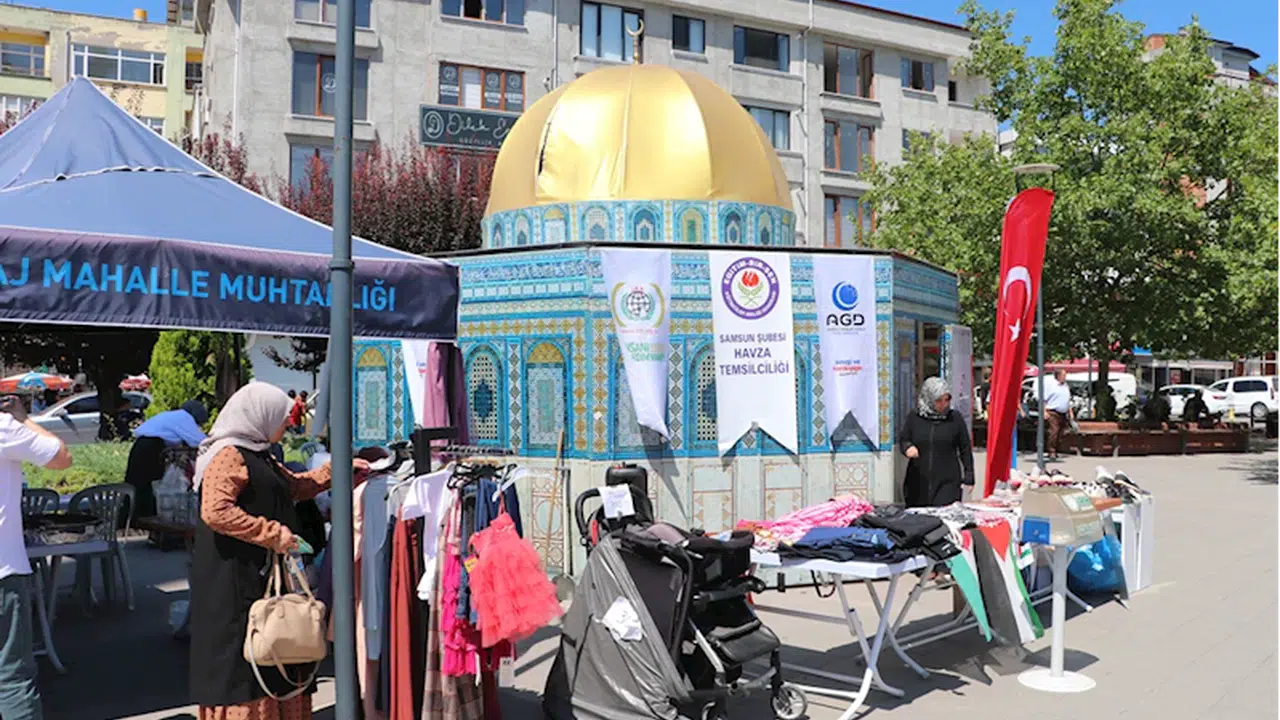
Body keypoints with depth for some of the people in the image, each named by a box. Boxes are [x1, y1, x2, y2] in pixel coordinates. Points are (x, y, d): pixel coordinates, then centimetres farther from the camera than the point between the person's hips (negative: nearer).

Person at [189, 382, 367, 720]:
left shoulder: (259, 456, 17)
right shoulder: (229, 455, -13)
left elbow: (295, 486, 32)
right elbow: (215, 512, -25)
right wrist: (272, 534, -22)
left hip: (266, 576, 10)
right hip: (236, 582, -10)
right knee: (243, 666, -6)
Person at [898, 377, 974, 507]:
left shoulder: (955, 419, 4)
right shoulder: (914, 418, 5)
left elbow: (965, 448, 8)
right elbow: (902, 439, 12)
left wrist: (969, 476, 5)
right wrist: (908, 447, -12)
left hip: (948, 482, -1)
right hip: (919, 482, 2)